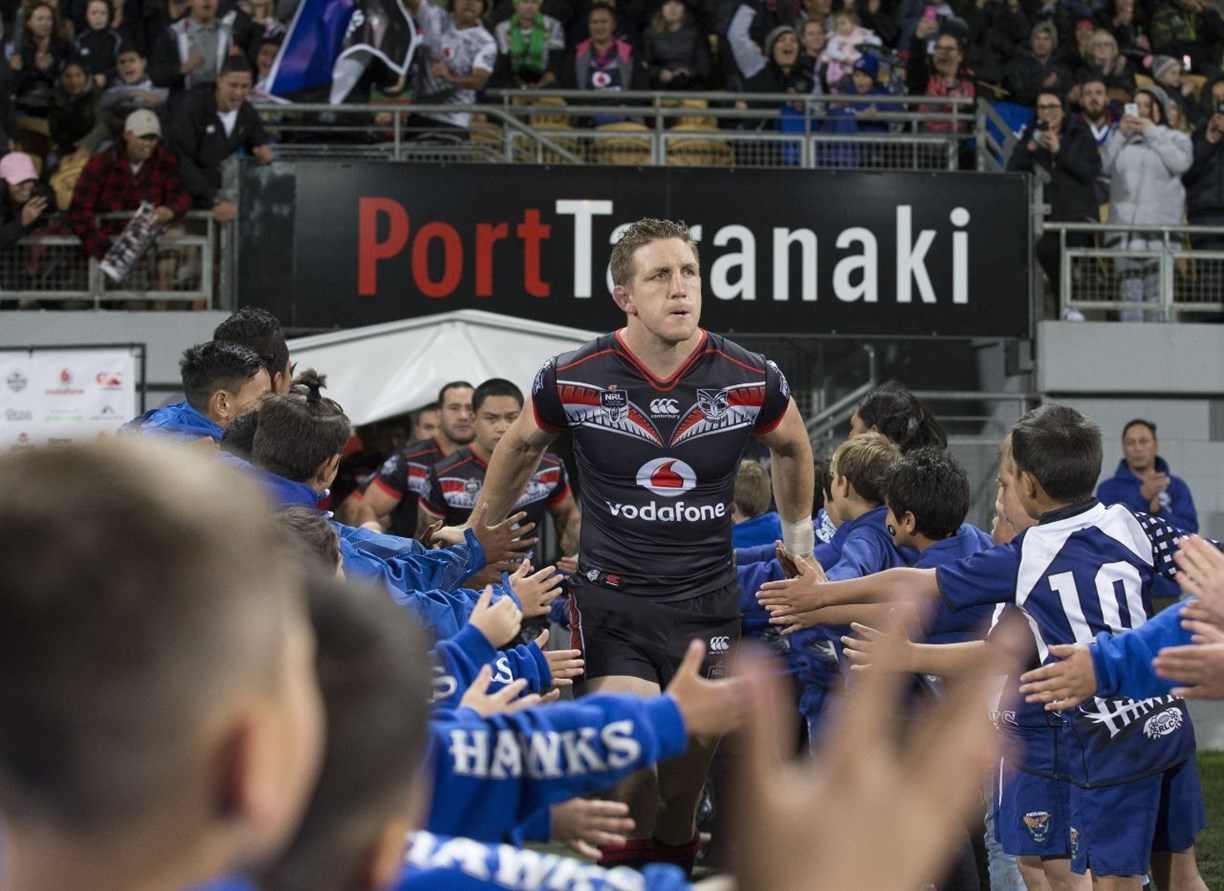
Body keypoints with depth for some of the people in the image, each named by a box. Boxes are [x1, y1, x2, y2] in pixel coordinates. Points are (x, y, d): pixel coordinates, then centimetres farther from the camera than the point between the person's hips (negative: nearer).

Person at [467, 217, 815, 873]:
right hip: (611, 599, -2)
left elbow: (791, 447, 18)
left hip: (707, 604, 2)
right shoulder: (574, 379, -9)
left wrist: (799, 538, 26)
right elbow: (520, 448, 13)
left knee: (684, 789, 10)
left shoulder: (751, 380, -7)